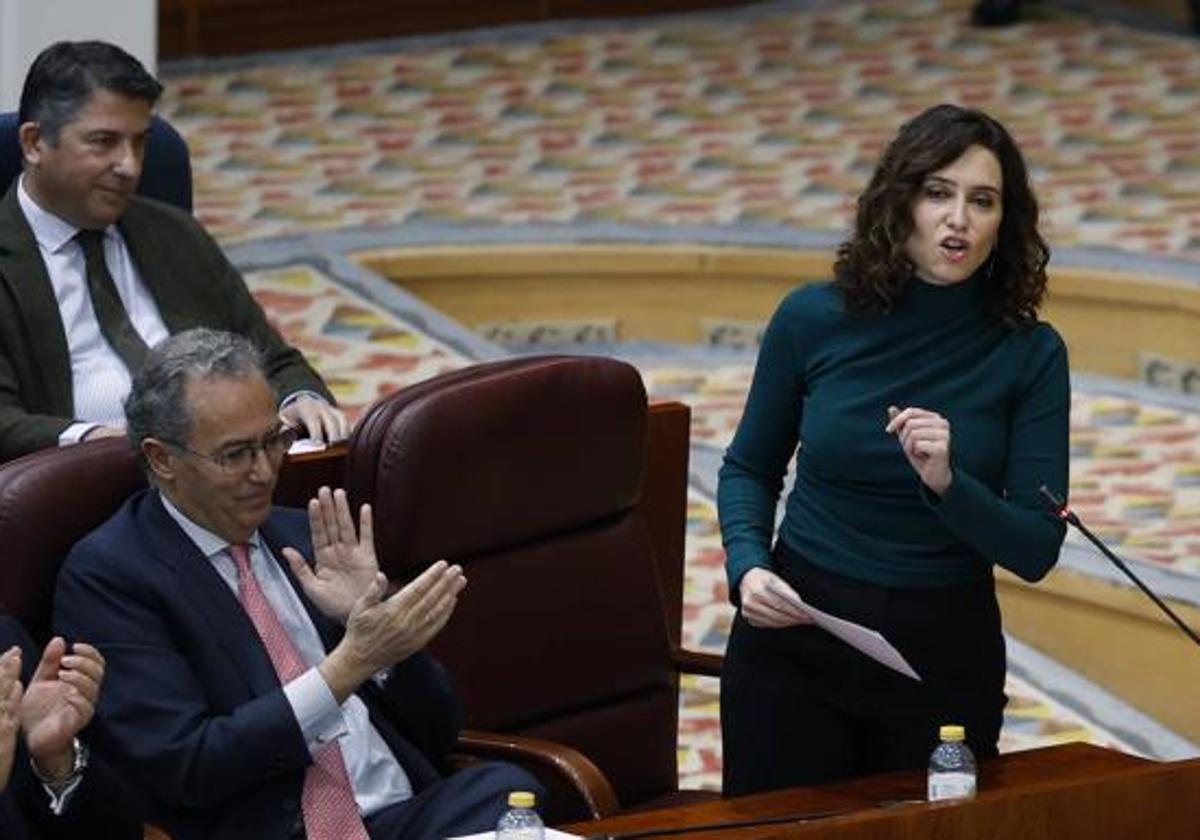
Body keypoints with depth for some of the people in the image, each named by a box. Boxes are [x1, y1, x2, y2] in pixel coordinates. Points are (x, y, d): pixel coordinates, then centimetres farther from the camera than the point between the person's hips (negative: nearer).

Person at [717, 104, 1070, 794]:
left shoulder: (1030, 354, -8)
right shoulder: (813, 321, -6)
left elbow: (1036, 550, -10)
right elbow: (750, 470, 8)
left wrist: (946, 483, -27)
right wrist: (746, 568, -10)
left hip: (945, 656, 0)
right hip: (795, 640, 0)